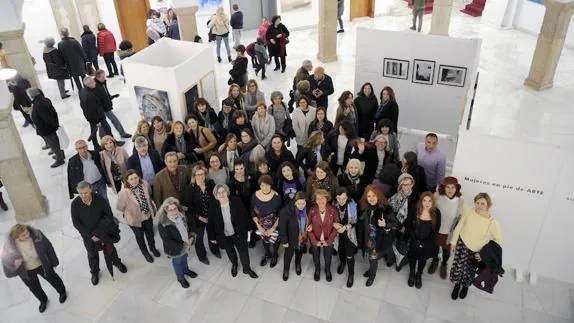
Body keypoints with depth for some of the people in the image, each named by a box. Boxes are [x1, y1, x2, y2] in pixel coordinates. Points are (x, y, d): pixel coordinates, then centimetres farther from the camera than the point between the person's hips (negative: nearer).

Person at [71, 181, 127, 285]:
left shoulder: (99, 199, -23)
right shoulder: (75, 204, -22)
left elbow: (109, 214, -12)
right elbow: (76, 223, -15)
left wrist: (101, 232, -16)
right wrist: (90, 235, -19)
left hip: (104, 232, 0)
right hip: (87, 234, 0)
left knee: (110, 249, 19)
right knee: (92, 254, 19)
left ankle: (117, 262, 49)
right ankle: (94, 271, 46)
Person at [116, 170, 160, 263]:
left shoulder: (145, 184, -22)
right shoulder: (124, 193, -33)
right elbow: (119, 207, -17)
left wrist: (152, 208, 5)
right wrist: (131, 211, -4)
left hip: (148, 215, 3)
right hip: (135, 218, -3)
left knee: (150, 233, 28)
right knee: (140, 236, 24)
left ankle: (152, 247, 59)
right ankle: (145, 252, 53)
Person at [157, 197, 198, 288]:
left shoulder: (182, 214, -18)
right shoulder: (163, 224, -35)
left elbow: (189, 226, 1)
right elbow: (167, 241, -30)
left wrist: (192, 237, -12)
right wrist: (182, 246, -30)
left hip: (186, 245, 5)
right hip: (175, 249, -4)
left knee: (184, 259, 32)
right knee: (178, 262, 24)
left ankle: (186, 270, 63)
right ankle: (180, 278, 53)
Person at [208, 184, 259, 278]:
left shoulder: (236, 201, -20)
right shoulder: (213, 205, -18)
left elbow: (245, 215, -9)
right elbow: (210, 223, -7)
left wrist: (246, 229, -5)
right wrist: (213, 236, -2)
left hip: (239, 233, -1)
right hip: (224, 236, 1)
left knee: (243, 251, 14)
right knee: (230, 252, 25)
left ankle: (247, 269, 40)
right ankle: (234, 265, 55)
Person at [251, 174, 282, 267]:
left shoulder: (276, 196, -24)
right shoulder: (255, 195, -17)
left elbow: (280, 214, -15)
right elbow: (253, 212, -6)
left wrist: (273, 228, -16)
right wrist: (258, 226, -8)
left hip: (274, 225, -2)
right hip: (261, 225, 3)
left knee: (274, 240, 18)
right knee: (264, 239, 27)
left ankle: (274, 255, 51)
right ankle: (267, 254, 57)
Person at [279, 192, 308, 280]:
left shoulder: (307, 208, -23)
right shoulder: (286, 211, -33)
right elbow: (282, 227, -23)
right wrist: (284, 240, -16)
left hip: (303, 237, 3)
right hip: (291, 238, -3)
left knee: (299, 252, 29)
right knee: (288, 254, 21)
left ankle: (298, 265, 59)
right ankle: (286, 269, 49)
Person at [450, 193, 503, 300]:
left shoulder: (493, 222, -25)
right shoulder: (468, 212, -20)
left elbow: (498, 241, -14)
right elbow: (459, 227, -6)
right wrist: (453, 242, 1)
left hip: (476, 251, 0)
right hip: (462, 244, 0)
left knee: (470, 271, 18)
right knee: (458, 267, 6)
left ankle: (466, 286, 51)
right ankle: (457, 284, 39)